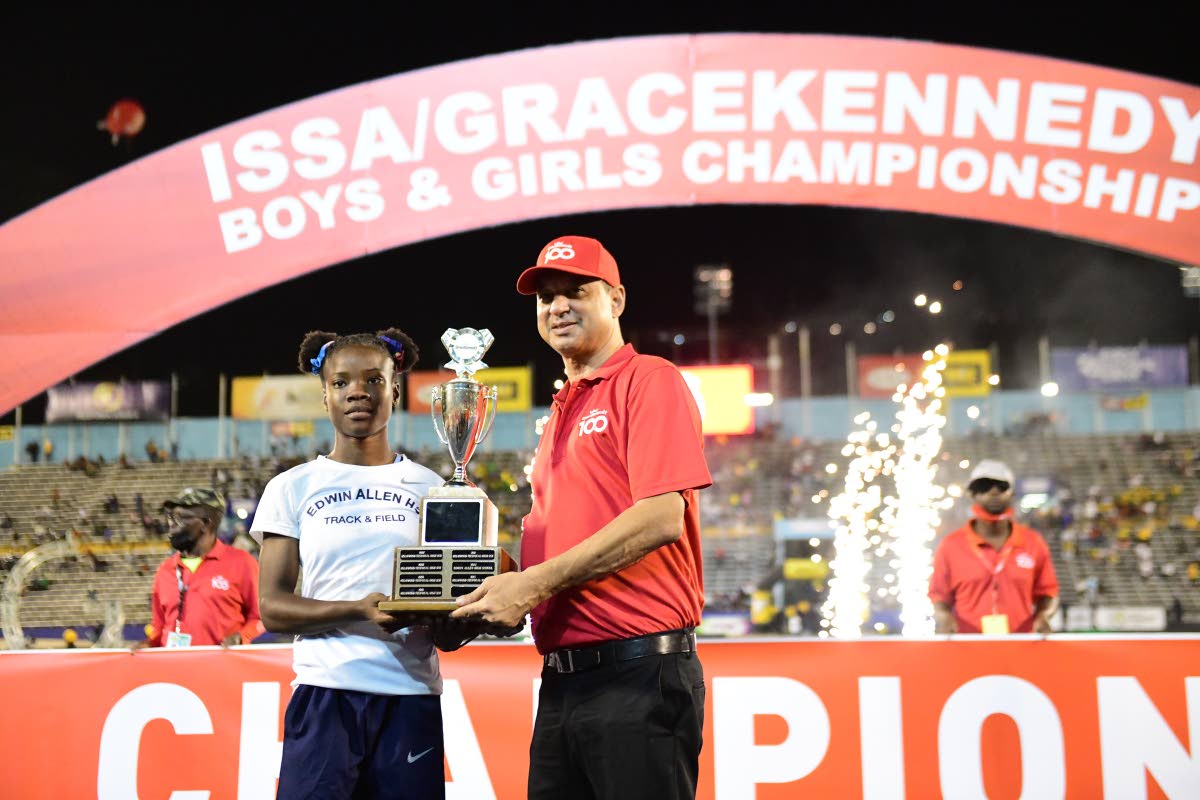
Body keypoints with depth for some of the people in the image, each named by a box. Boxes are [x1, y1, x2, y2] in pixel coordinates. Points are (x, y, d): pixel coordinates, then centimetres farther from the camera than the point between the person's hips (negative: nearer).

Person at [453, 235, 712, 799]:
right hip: (562, 682, 8)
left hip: (637, 674, -8)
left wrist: (536, 583, -16)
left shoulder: (649, 381, -3)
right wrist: (495, 599, 6)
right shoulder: (561, 416, 22)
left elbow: (661, 518, -16)